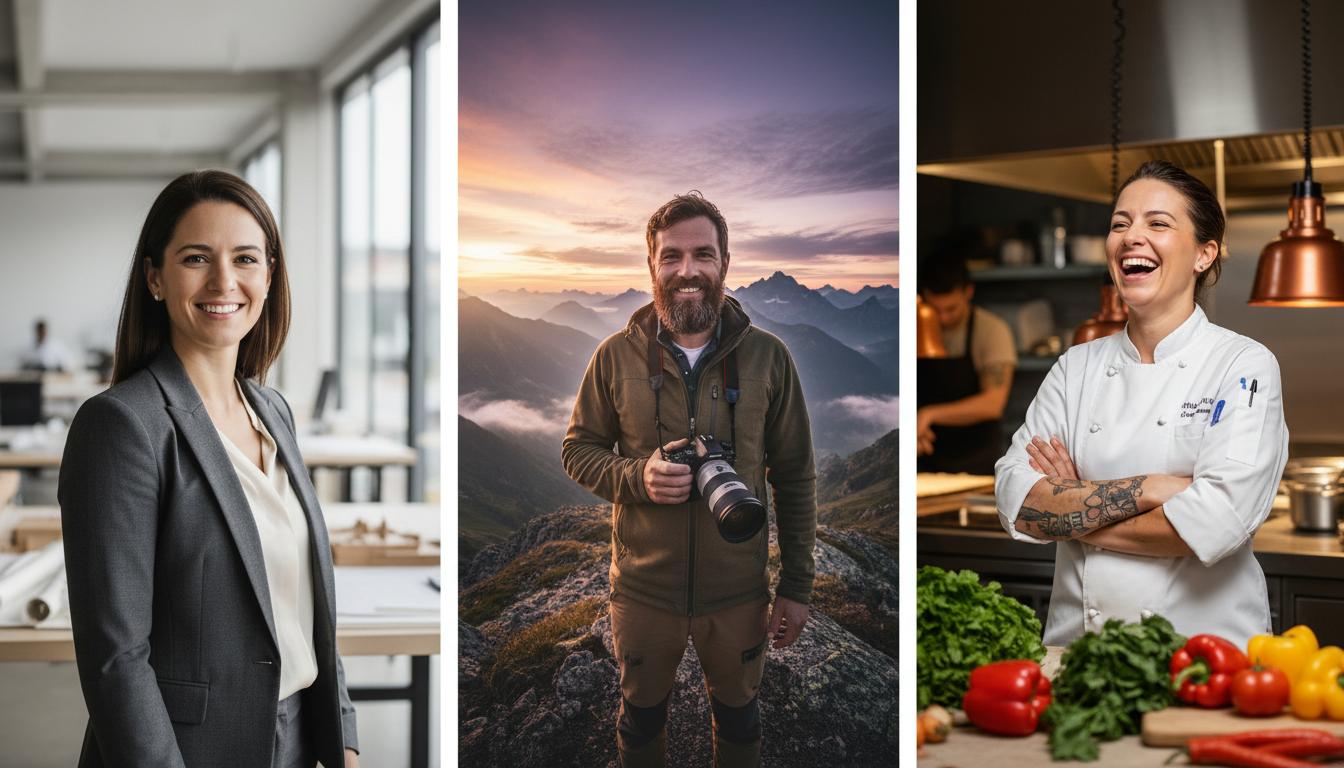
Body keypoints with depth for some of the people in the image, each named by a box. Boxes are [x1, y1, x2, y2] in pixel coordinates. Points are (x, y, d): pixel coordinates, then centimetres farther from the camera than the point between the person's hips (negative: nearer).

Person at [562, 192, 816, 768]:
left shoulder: (767, 357, -7)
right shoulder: (616, 357, -7)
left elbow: (795, 477, -1)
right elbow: (578, 450, 2)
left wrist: (796, 586, -1)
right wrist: (636, 477, -19)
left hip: (739, 590, 0)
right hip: (643, 587, 0)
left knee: (739, 715, 20)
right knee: (641, 718, 19)